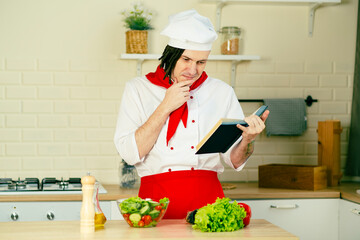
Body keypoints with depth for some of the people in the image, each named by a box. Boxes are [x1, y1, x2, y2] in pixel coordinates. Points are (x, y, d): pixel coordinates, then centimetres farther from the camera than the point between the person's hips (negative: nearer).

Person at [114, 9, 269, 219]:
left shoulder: (222, 92, 11)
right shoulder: (138, 89, 8)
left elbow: (235, 160, 9)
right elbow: (129, 153, -4)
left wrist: (248, 139, -12)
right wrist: (165, 107, -7)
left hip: (207, 198, 1)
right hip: (157, 199, -1)